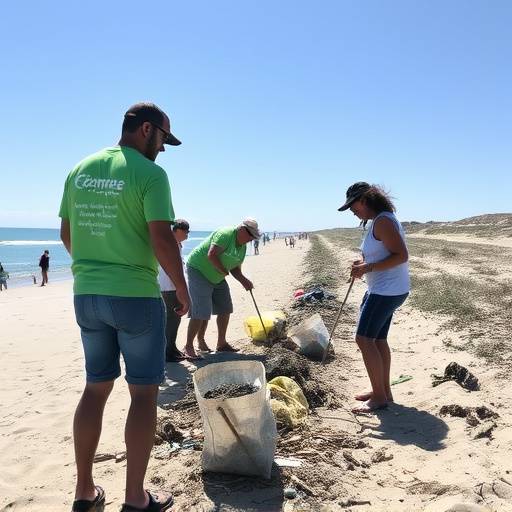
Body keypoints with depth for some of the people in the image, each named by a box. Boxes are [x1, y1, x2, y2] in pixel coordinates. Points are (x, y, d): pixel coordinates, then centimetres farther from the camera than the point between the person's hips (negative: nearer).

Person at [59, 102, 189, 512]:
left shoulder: (80, 169, 9)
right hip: (136, 296, -6)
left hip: (86, 296, 7)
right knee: (143, 393, 5)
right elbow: (162, 240, -17)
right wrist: (182, 289, -4)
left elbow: (67, 234, 13)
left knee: (96, 388, 16)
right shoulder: (150, 173, -11)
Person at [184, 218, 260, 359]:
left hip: (217, 277, 10)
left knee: (225, 309, 10)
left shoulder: (242, 247, 7)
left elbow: (235, 269, 9)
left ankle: (221, 343, 23)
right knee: (201, 312, -15)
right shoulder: (225, 234, -22)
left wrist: (244, 280, -9)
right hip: (199, 270, -10)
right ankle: (188, 347, -6)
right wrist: (224, 271, -18)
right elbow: (211, 255, -30)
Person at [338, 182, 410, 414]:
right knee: (378, 339, 15)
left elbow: (401, 255, -24)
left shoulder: (383, 221, -18)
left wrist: (369, 267, -25)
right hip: (382, 290, 11)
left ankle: (379, 396, 3)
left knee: (364, 339, -7)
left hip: (387, 291, -11)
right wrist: (364, 263, 6)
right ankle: (384, 390, 27)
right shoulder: (378, 221, 13)